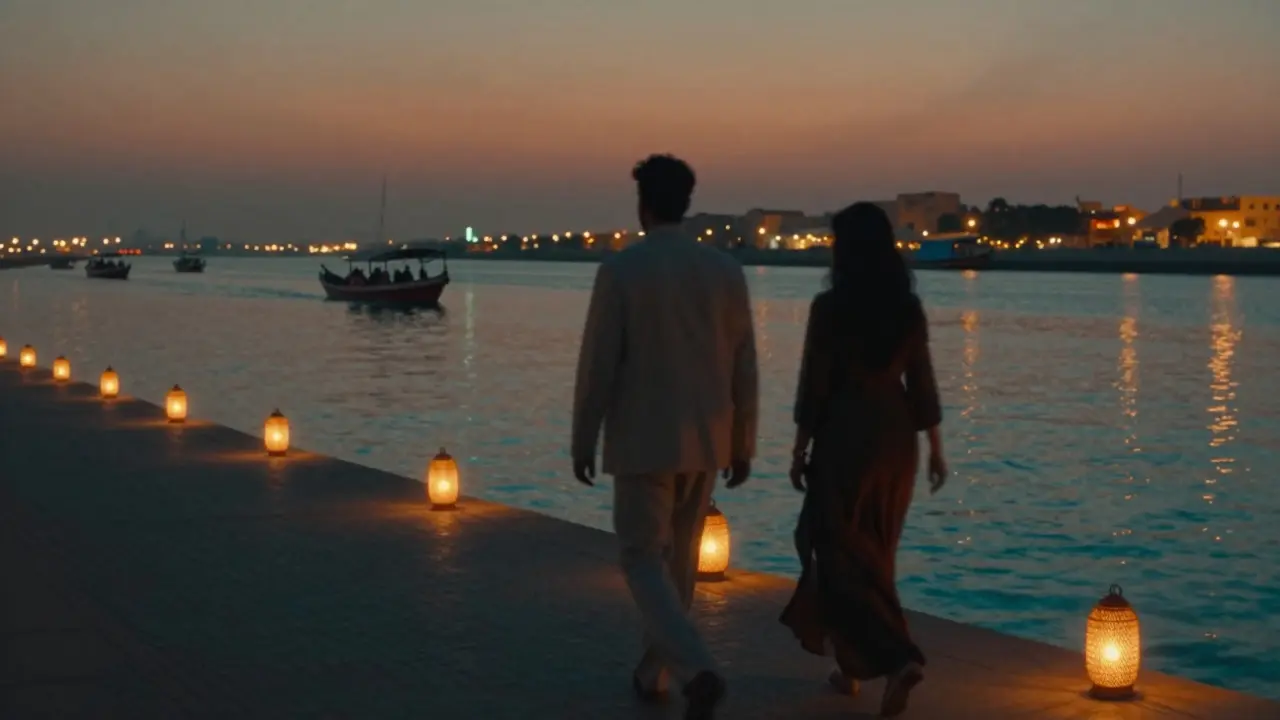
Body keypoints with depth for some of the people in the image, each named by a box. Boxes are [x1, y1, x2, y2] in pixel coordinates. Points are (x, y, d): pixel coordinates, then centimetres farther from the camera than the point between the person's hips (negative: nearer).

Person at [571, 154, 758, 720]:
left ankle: (698, 671, -17)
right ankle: (653, 670, 30)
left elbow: (598, 363, -11)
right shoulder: (726, 269, 1)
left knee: (644, 562, 2)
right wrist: (742, 445, 12)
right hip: (705, 439, 5)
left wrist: (582, 441, 0)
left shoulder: (620, 269, -11)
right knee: (678, 557, 18)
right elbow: (744, 368, 3)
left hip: (643, 440, -4)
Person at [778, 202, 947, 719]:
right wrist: (935, 448, 12)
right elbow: (922, 383, 5)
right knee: (871, 553, 18)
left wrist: (800, 449, -1)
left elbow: (814, 384, -10)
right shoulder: (909, 307, 2)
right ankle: (852, 664, 28)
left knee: (843, 556, 1)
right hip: (895, 437, 6)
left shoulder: (829, 307, -13)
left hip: (846, 435, -6)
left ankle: (898, 659, -15)